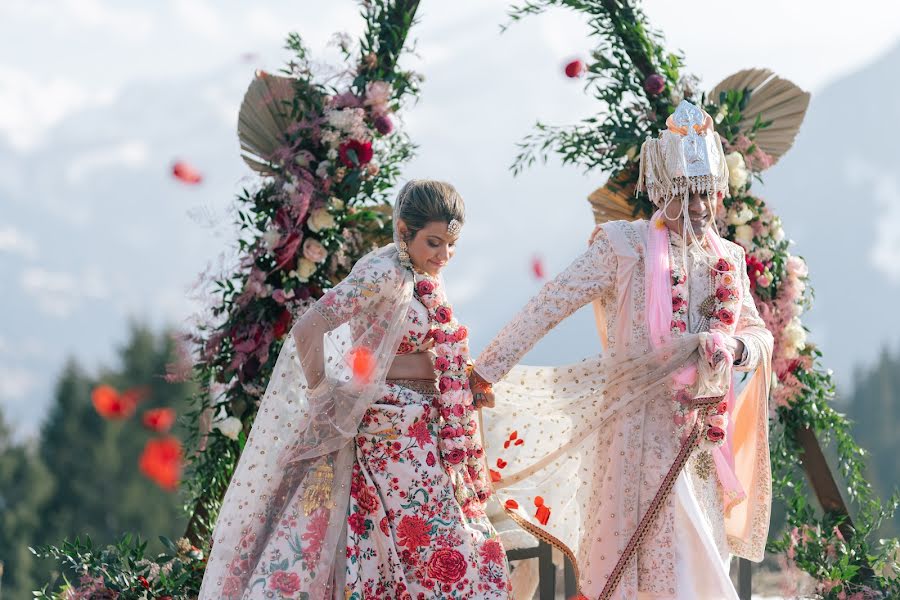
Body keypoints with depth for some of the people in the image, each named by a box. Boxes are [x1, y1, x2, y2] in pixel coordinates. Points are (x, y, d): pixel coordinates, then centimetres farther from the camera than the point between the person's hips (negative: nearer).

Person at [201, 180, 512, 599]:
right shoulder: (383, 274, -18)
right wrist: (321, 400, -16)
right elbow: (307, 330, -24)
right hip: (392, 433, -9)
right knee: (435, 547, -9)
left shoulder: (422, 277, 9)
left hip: (428, 432, 9)